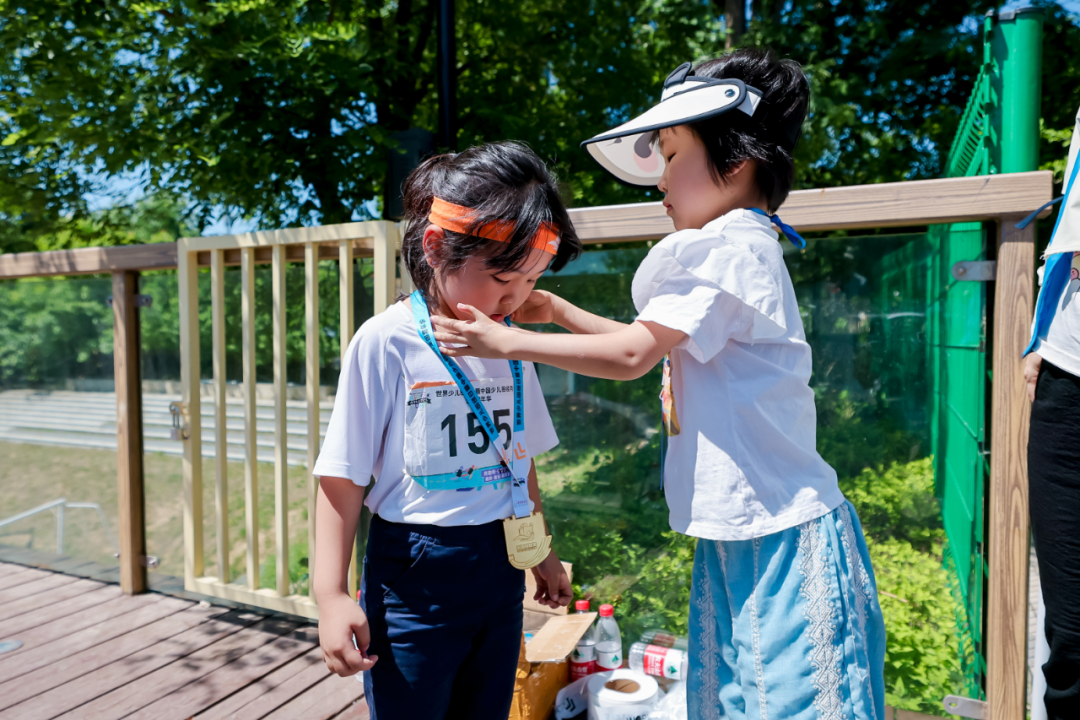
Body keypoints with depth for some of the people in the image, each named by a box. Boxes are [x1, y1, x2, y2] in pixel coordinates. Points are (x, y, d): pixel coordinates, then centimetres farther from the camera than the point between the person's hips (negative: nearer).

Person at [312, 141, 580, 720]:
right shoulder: (386, 342, -14)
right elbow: (342, 477, -11)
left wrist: (542, 553, 21)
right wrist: (331, 595, -13)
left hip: (500, 569, 6)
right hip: (414, 577, -5)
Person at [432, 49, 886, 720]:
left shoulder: (729, 248, -15)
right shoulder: (738, 248, 16)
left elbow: (631, 355, -18)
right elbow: (654, 344, 20)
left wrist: (506, 341, -11)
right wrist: (558, 310, 17)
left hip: (781, 538, -9)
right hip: (739, 534, 9)